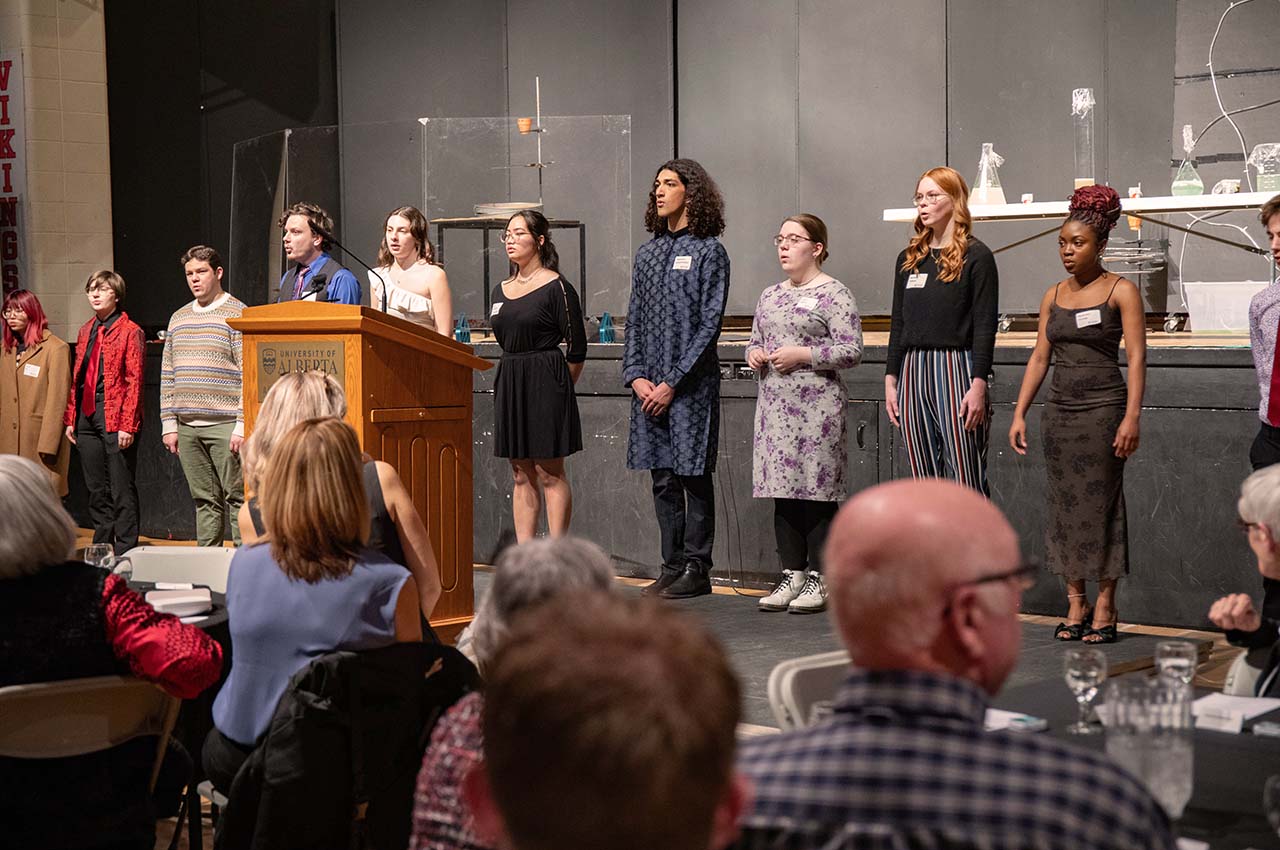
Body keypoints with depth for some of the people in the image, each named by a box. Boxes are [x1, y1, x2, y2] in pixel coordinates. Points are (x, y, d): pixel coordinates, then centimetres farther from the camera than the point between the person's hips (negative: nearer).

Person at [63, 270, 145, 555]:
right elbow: (76, 378, 17)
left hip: (115, 420, -7)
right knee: (96, 489, 12)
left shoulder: (130, 331, -6)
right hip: (87, 417, 7)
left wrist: (128, 425, -17)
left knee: (122, 490, -3)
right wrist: (71, 418, 11)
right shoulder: (85, 331, 15)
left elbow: (134, 381, -11)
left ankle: (124, 553, 2)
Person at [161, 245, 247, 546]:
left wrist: (242, 425, -14)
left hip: (225, 425, -6)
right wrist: (169, 424, 11)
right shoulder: (179, 318, 16)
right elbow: (167, 375, 18)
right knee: (204, 501, 10)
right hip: (187, 427, 6)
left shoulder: (238, 314, -3)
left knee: (237, 497, -5)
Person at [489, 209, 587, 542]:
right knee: (521, 475, 8)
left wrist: (560, 387, 2)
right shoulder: (502, 290, 13)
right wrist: (513, 377, 15)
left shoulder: (557, 287, -8)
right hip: (509, 385, 7)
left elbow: (577, 347, -6)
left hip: (546, 381, -7)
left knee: (550, 473, -4)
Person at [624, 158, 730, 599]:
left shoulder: (709, 251, -4)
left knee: (694, 476, -1)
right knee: (662, 479, 8)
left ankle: (696, 570, 5)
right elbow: (634, 319, 14)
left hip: (691, 383, -6)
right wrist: (636, 376, 0)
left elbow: (709, 323, -10)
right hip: (649, 385, 6)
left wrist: (672, 382, -14)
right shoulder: (647, 252, 15)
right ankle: (672, 567, 15)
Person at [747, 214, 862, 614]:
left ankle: (819, 578, 2)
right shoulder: (770, 296, 17)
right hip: (775, 405, 7)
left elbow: (852, 351, -10)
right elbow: (756, 339, 28)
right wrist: (754, 353, 5)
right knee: (783, 491, 7)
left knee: (817, 491, -5)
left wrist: (802, 355, -15)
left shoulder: (833, 294, -4)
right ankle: (792, 575, 14)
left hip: (817, 405, -7)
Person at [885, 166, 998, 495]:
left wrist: (979, 384, -13)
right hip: (913, 370, 6)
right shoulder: (908, 259, 15)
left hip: (957, 369, -6)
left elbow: (985, 325, -7)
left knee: (966, 480, -6)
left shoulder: (976, 256, -2)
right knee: (924, 479, 6)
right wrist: (891, 379, 11)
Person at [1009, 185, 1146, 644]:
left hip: (1103, 409, -5)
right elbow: (1039, 357, 13)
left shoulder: (1121, 291, -4)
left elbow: (1136, 356, -9)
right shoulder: (1053, 296, 11)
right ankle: (1075, 605, 13)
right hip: (1059, 411, 5)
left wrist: (1131, 417, -17)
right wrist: (1019, 413, 7)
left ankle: (1105, 607, 5)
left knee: (1100, 504, -3)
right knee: (1064, 506, 5)